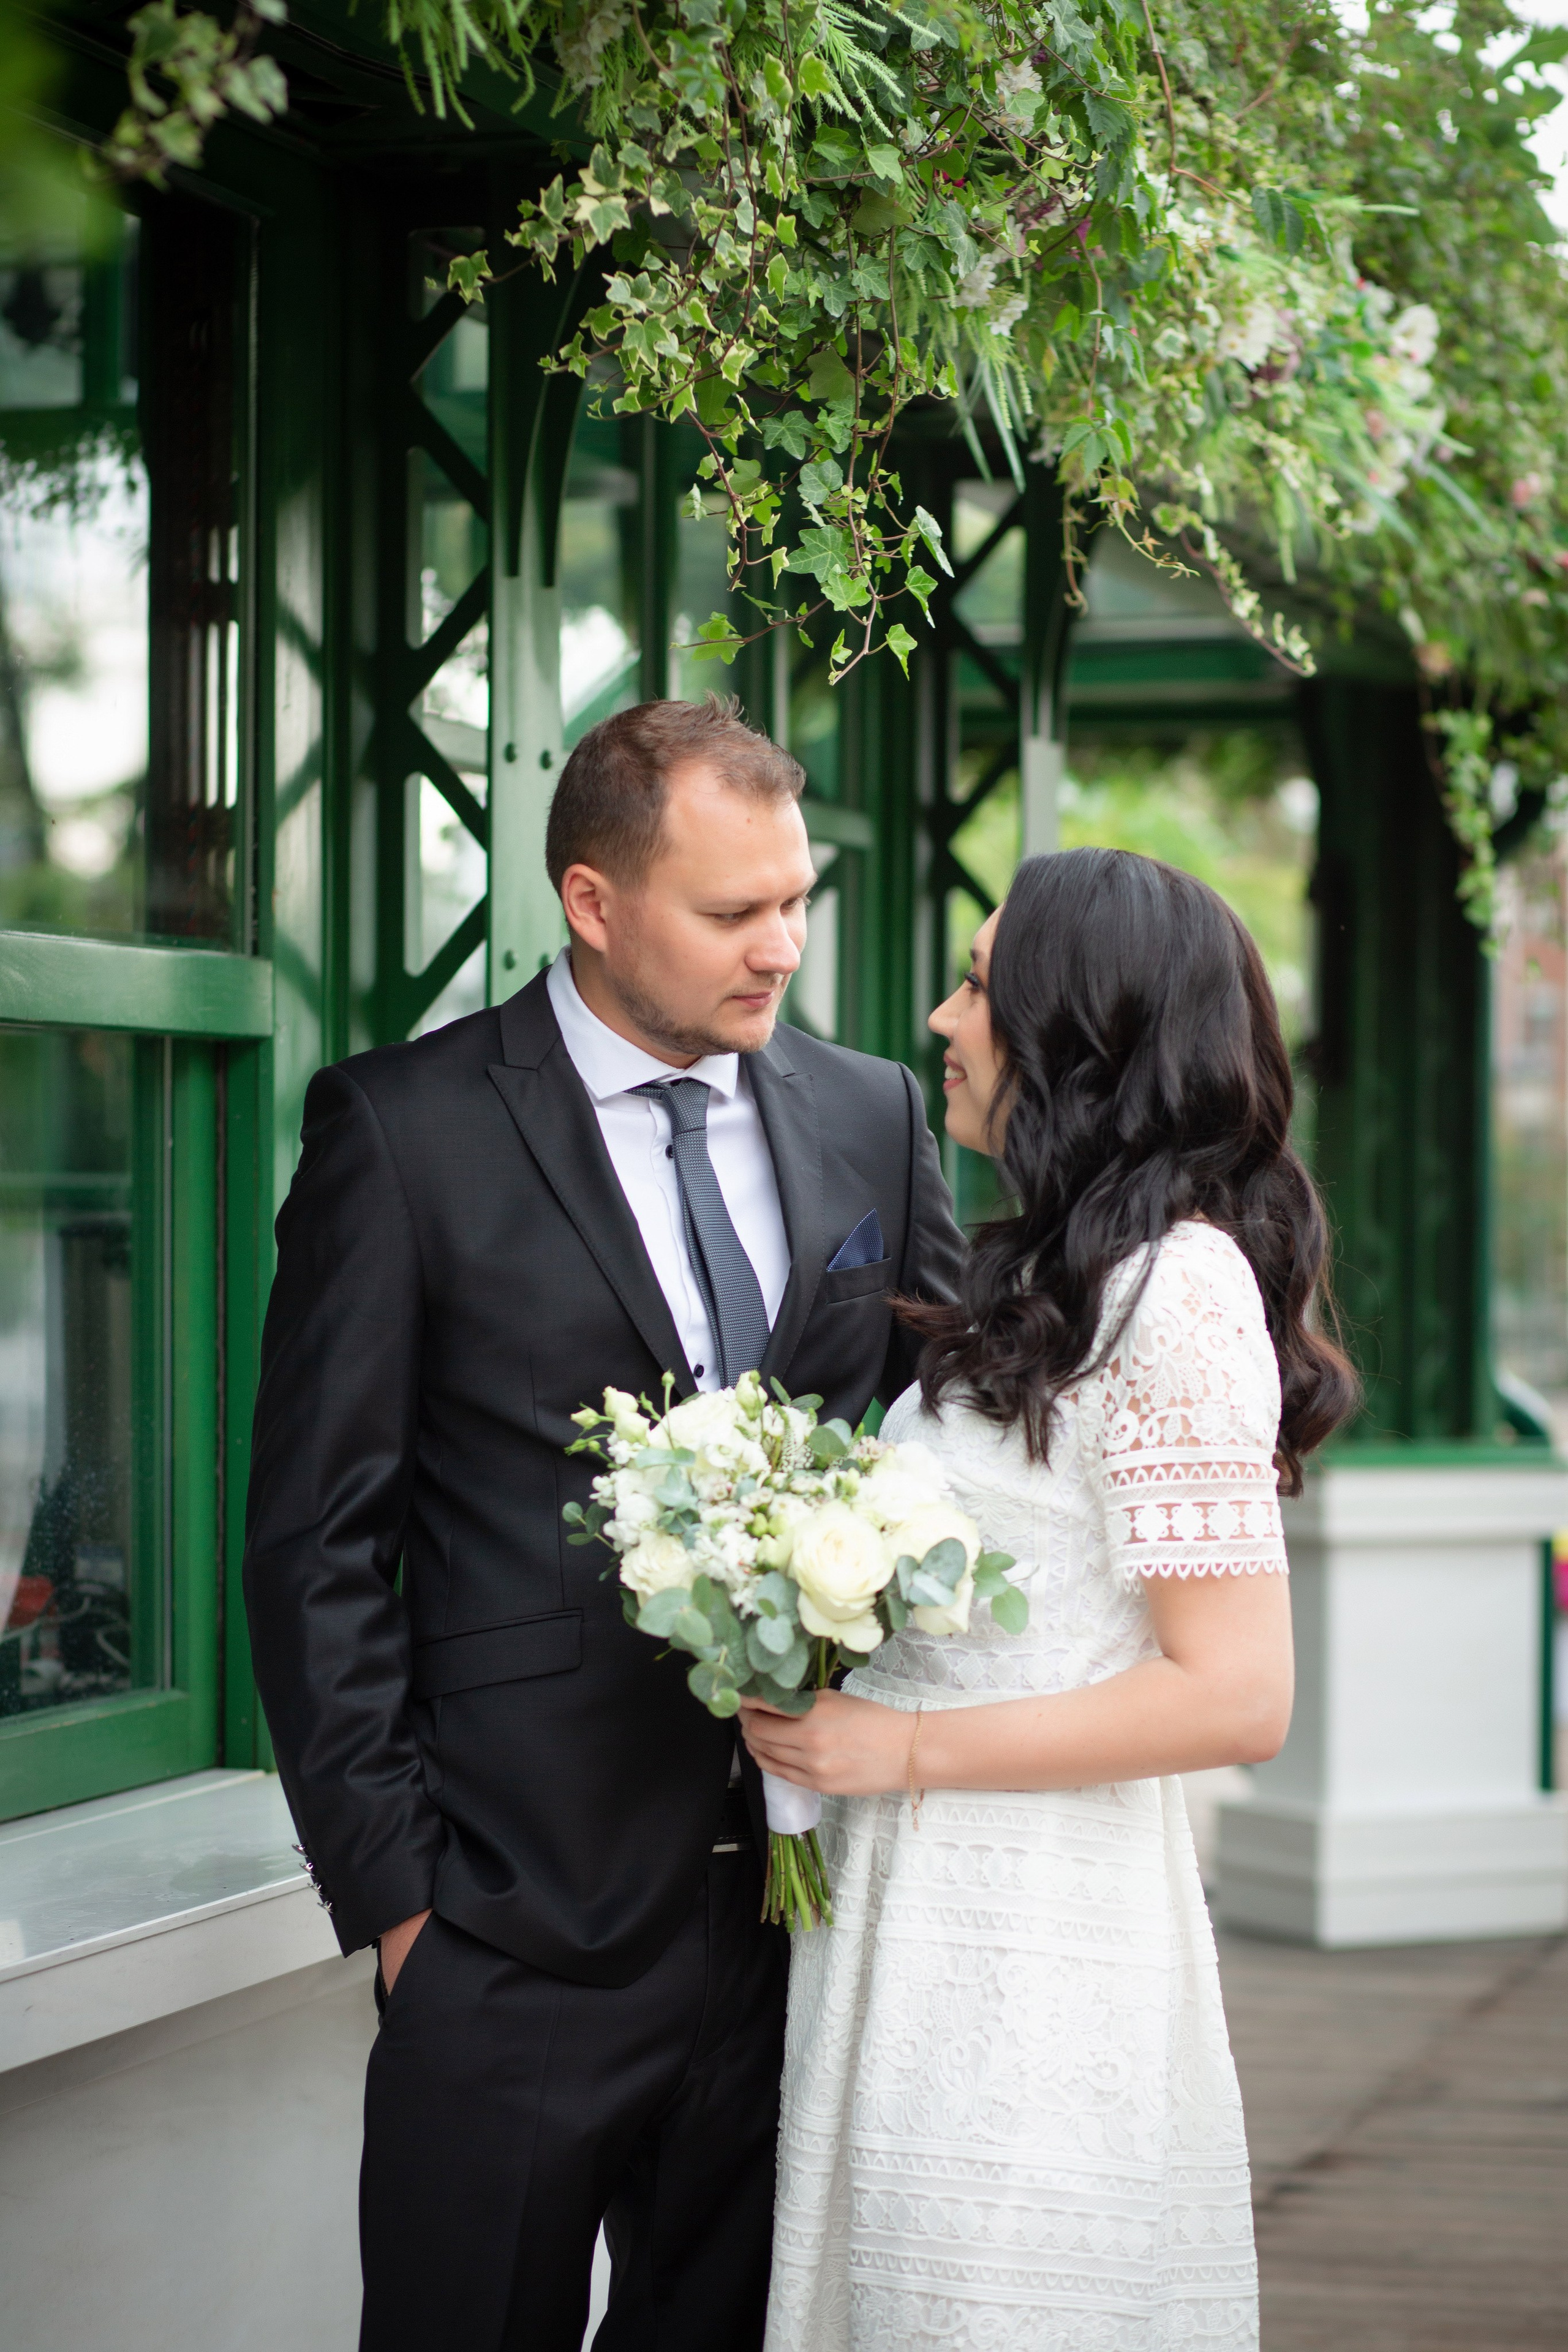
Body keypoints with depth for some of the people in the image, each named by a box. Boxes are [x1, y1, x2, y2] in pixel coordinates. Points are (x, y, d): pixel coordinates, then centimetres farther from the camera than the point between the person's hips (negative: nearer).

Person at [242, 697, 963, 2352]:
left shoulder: (873, 1119, 8)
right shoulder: (402, 1130, -5)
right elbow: (317, 1545, -5)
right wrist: (390, 1888, -8)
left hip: (801, 1895, 4)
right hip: (519, 1935, -4)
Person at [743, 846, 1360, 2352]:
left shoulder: (1172, 1286, -15)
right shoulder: (1044, 1279, 14)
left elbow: (1234, 1694, -20)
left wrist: (901, 1747, -16)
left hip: (1038, 1950, -9)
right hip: (919, 1931, 9)